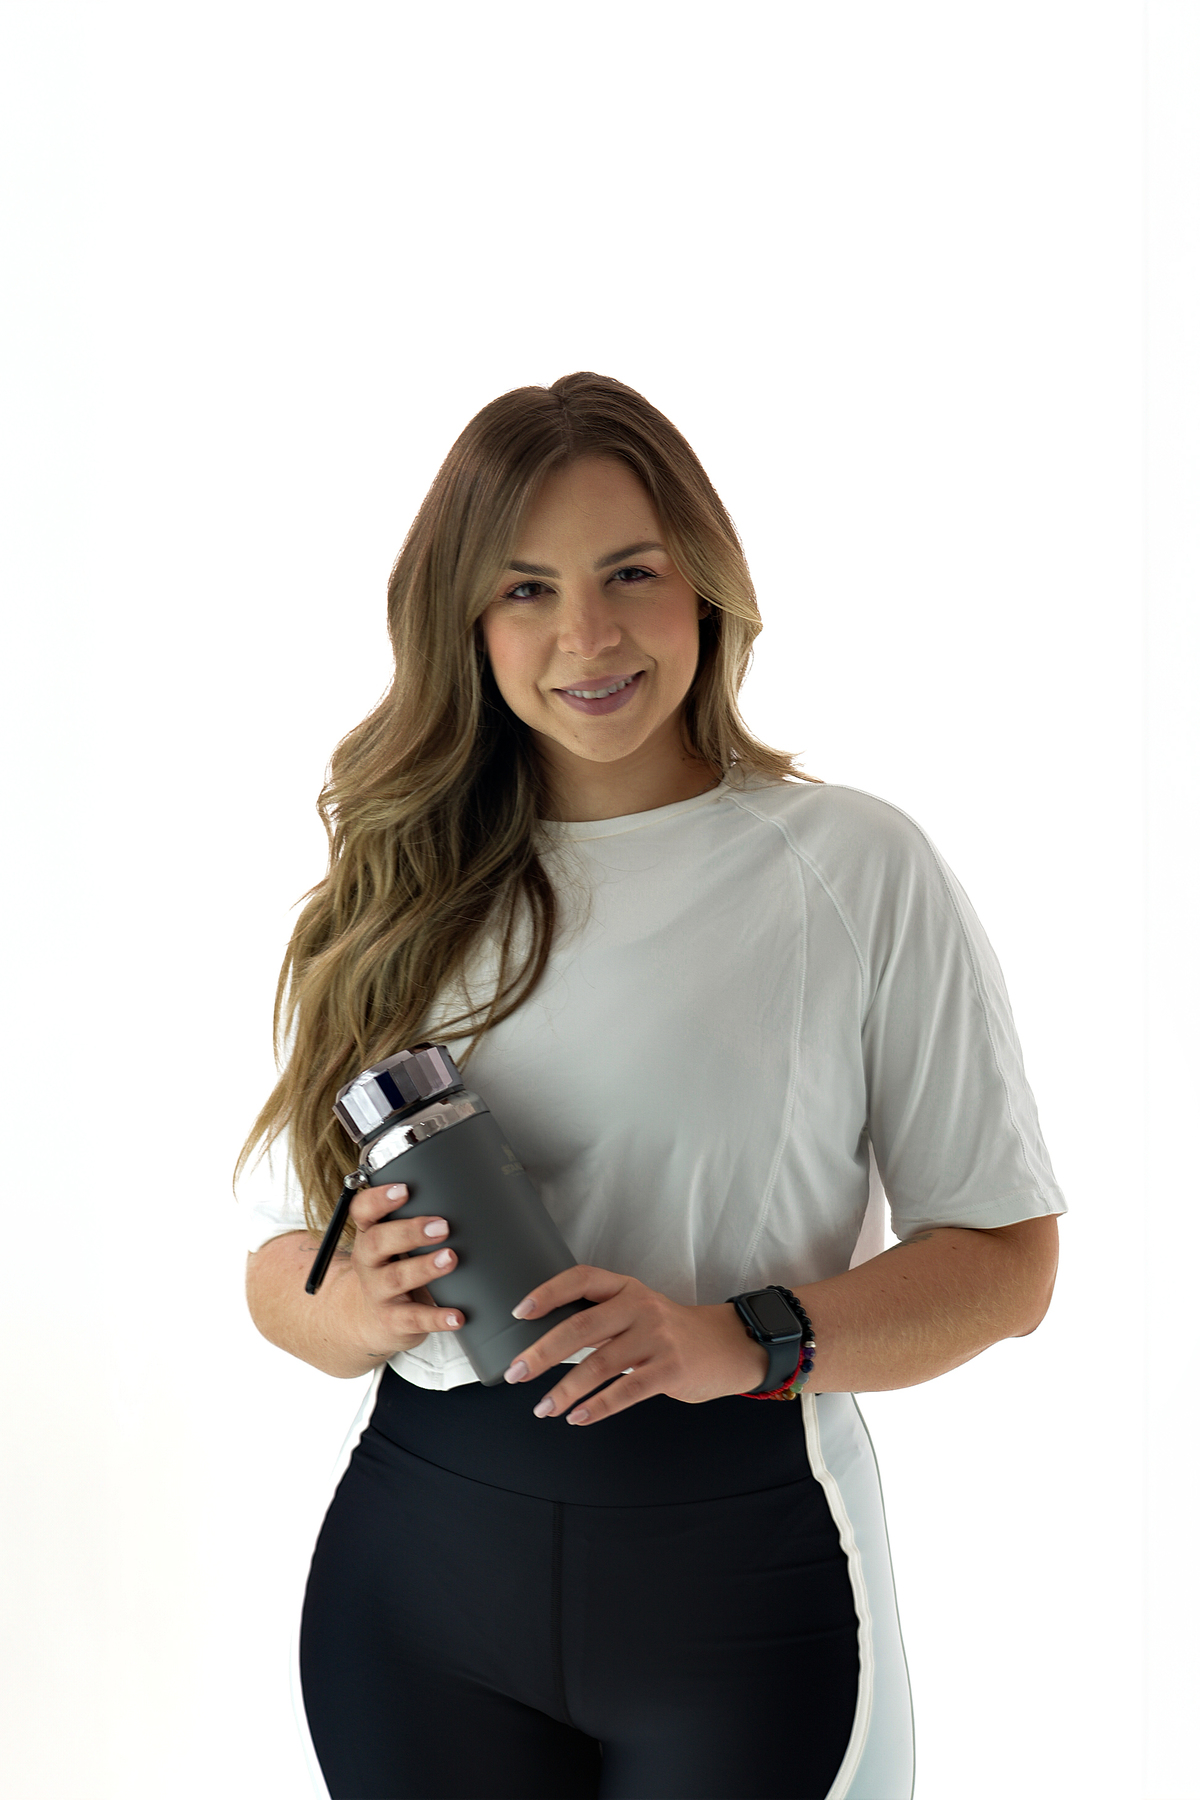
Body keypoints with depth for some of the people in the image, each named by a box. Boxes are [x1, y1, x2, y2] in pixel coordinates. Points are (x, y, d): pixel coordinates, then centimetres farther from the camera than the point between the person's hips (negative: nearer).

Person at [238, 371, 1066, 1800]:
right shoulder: (392, 893, 5)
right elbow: (282, 1260, 7)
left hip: (746, 1570, -2)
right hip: (426, 1559, 3)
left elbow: (1007, 1256, -4)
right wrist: (367, 1306, -16)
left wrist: (742, 1341, -20)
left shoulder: (858, 869, -4)